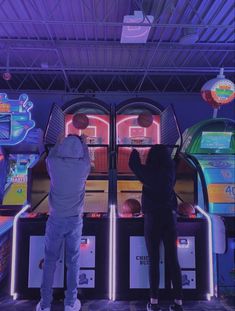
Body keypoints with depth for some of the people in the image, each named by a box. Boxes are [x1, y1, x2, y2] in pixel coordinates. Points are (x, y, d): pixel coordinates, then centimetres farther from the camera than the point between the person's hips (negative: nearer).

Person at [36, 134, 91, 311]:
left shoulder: (54, 164, -11)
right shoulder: (83, 166, -10)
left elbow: (51, 156, 13)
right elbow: (87, 158, 14)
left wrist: (60, 141, 29)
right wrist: (83, 142, 30)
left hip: (56, 219, 0)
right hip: (75, 220, 0)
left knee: (50, 261, 13)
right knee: (73, 262, 12)